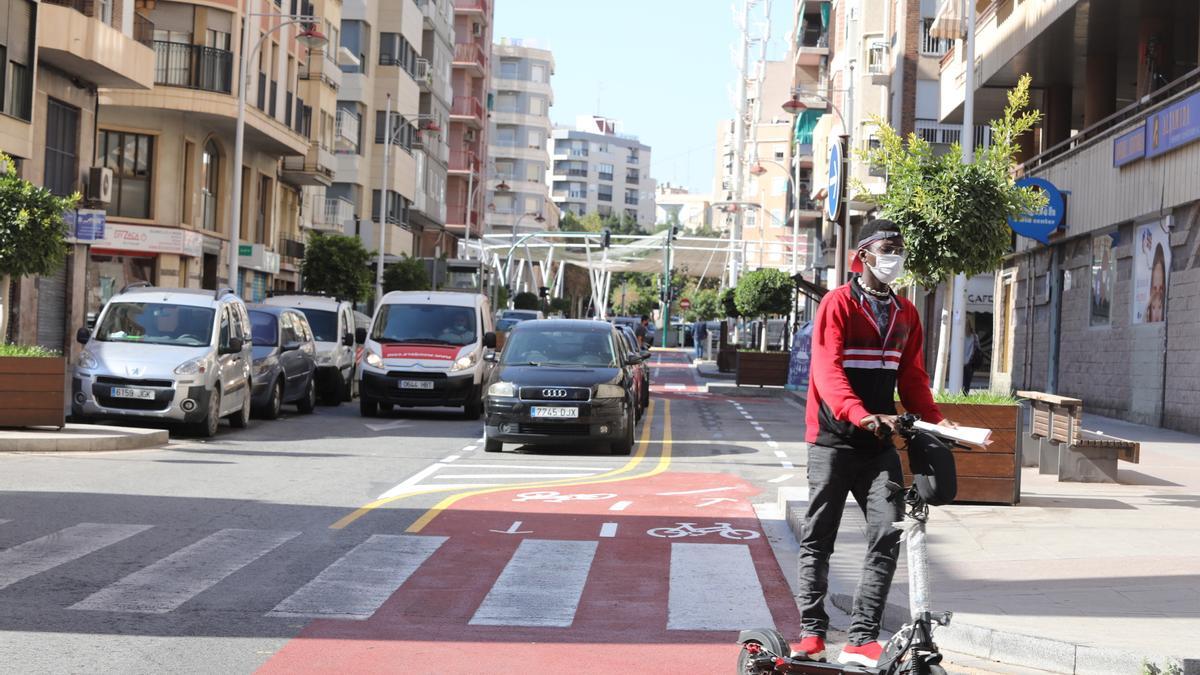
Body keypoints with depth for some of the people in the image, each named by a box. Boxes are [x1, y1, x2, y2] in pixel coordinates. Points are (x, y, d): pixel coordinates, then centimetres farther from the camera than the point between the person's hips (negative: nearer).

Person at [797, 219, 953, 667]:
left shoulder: (905, 313, 13)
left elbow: (911, 376, 13)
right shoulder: (838, 303, -6)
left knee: (888, 533, -7)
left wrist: (935, 420, -4)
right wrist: (860, 415, -34)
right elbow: (828, 370, -18)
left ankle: (862, 639, -3)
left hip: (880, 444, 5)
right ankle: (812, 631, 13)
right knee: (818, 538, 3)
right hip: (834, 440, -5)